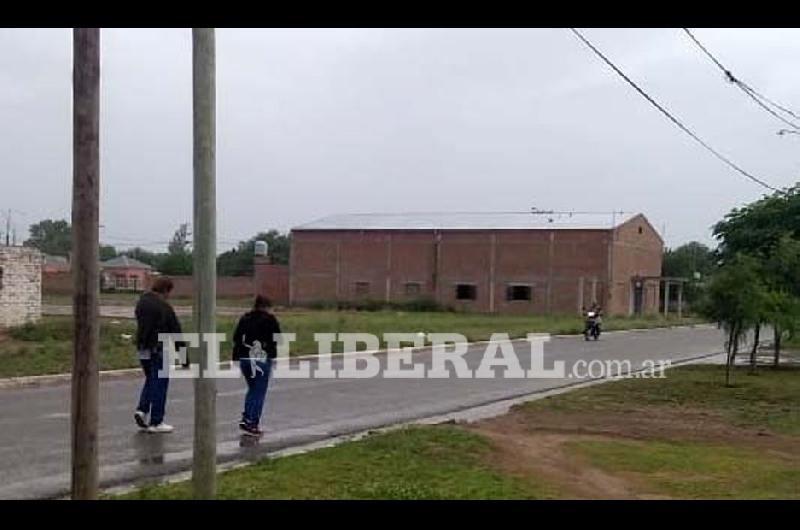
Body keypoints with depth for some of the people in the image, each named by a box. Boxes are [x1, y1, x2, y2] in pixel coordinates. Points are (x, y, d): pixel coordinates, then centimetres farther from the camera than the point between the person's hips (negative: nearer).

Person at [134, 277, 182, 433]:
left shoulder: (141, 301, 9)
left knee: (150, 380, 22)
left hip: (142, 349, 7)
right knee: (160, 383, 1)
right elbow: (176, 332, -12)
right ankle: (155, 422, 4)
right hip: (158, 349, -7)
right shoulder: (164, 307, -14)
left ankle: (142, 409, 6)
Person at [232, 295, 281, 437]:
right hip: (263, 359, -5)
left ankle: (245, 418, 9)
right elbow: (277, 339, -6)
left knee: (252, 389, 21)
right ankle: (252, 424, -2)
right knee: (259, 392, 1)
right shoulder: (269, 319, -4)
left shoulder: (244, 318, 9)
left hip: (244, 359, 5)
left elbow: (236, 338, 8)